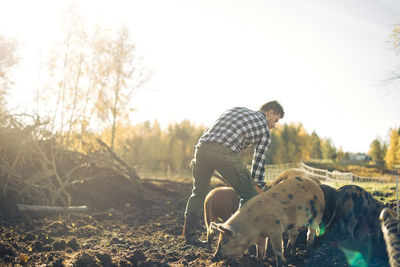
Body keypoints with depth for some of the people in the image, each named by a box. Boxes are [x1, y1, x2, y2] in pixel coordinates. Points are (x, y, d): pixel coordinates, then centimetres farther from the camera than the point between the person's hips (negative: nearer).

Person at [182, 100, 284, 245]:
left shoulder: (237, 109, 32)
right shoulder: (265, 130, 17)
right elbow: (259, 161, 14)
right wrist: (258, 186, 22)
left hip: (202, 146, 6)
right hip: (224, 152, -6)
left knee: (198, 192, 23)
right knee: (249, 194, 9)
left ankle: (188, 234, 27)